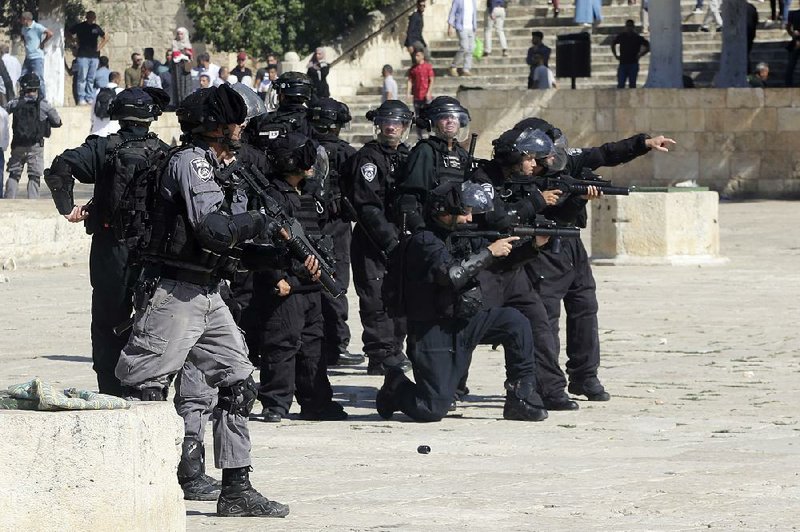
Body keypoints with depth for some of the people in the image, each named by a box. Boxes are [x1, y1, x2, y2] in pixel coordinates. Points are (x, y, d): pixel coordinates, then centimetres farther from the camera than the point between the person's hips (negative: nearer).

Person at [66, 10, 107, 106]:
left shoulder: (96, 28, 9)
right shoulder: (80, 26, 0)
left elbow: (105, 38, 23)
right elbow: (69, 32, 12)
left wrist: (100, 47, 10)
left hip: (94, 56, 4)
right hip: (83, 56, -4)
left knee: (91, 79, 6)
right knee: (82, 78, -8)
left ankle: (90, 99, 10)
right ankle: (81, 99, -7)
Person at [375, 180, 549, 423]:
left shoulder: (463, 237, 9)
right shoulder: (424, 241, -15)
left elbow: (504, 257, 11)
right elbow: (451, 274, -30)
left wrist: (533, 245, -6)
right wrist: (489, 252, -24)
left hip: (463, 322, 8)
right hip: (434, 333, -8)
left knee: (514, 321, -10)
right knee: (433, 410, -12)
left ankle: (521, 397, -4)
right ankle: (396, 390, 19)